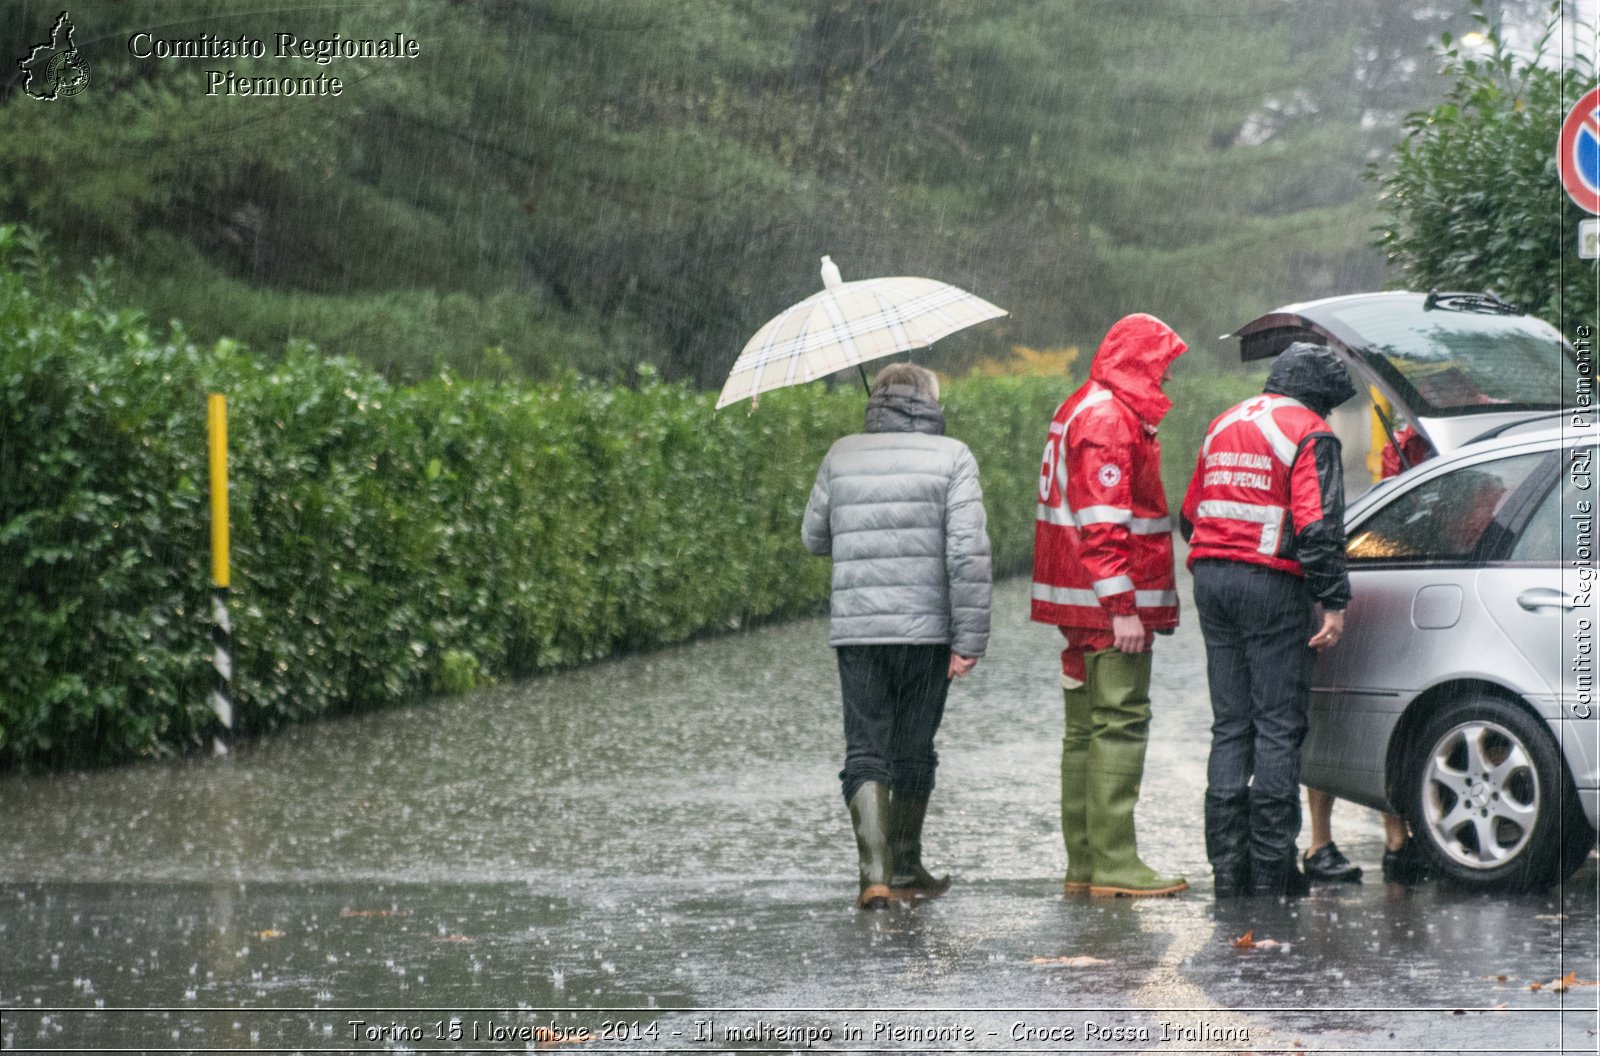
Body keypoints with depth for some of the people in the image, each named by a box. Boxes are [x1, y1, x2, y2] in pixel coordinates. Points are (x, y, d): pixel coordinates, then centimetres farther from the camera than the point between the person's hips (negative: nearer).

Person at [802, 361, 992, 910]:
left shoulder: (841, 457, 5)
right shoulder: (951, 457, -2)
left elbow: (814, 538, 16)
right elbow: (968, 551, -10)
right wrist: (970, 638, -9)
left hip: (856, 632, 1)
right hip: (927, 632, -1)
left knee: (866, 753, 2)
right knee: (914, 752, 14)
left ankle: (875, 872, -14)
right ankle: (906, 870, 25)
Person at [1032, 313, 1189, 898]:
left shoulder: (1080, 410, 20)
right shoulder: (1109, 419, -14)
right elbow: (1102, 523, -21)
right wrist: (1122, 607, -23)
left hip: (1083, 607, 11)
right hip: (1110, 606, -11)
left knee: (1087, 729, 12)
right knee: (1120, 724, -10)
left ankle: (1084, 863, 15)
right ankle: (1113, 862, -12)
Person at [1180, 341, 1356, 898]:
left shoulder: (1224, 425, 17)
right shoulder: (1309, 434, -6)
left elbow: (1190, 514, 21)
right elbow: (1317, 526, -16)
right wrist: (1334, 602, -14)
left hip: (1211, 580, 7)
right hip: (1272, 585, -7)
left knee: (1230, 727, 11)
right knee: (1278, 727, -2)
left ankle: (1227, 864, 9)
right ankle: (1271, 868, -3)